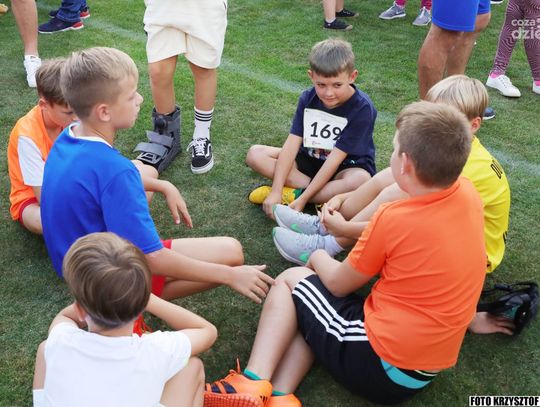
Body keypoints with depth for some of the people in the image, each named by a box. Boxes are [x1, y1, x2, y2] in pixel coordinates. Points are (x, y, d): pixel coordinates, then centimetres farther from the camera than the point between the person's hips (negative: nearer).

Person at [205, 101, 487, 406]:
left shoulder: (394, 219, -21)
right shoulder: (469, 195, -4)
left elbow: (338, 284, -6)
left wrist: (318, 258, 15)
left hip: (381, 367, -7)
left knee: (290, 280, 10)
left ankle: (254, 381, -3)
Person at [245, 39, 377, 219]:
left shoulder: (363, 108, -22)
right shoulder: (308, 98, -8)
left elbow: (335, 159, -25)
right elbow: (292, 144, -15)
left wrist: (303, 198, -29)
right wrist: (275, 191, -26)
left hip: (346, 167, -4)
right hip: (309, 160, 5)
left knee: (361, 180, -40)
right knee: (255, 154, -13)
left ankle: (293, 194, -24)